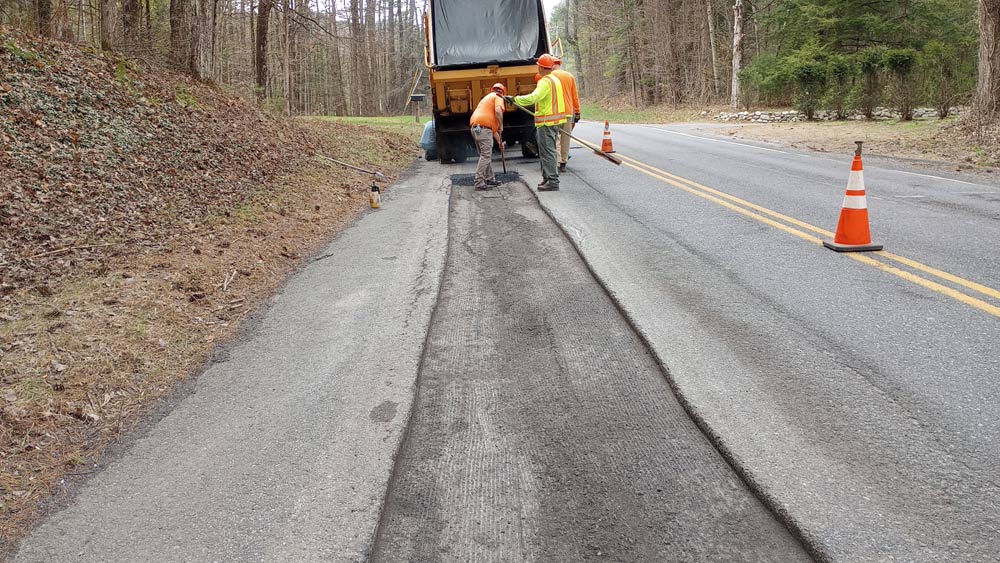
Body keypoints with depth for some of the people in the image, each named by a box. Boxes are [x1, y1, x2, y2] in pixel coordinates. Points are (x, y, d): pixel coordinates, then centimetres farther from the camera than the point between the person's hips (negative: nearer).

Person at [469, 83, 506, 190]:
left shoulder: (487, 97, 32)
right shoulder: (498, 97, 4)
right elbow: (498, 111, -17)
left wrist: (497, 135, 38)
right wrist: (501, 127, -5)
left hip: (475, 127, 9)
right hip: (483, 128, -9)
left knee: (486, 155, 18)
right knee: (485, 156, -10)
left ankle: (489, 178, 25)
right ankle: (479, 182, -15)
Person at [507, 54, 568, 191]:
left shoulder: (545, 82, -17)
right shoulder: (555, 79, 16)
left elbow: (533, 97, -31)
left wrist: (515, 99, -25)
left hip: (546, 122, -10)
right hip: (555, 121, 10)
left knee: (548, 152, -8)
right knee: (549, 151, 16)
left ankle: (553, 182, -8)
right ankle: (547, 178, 24)